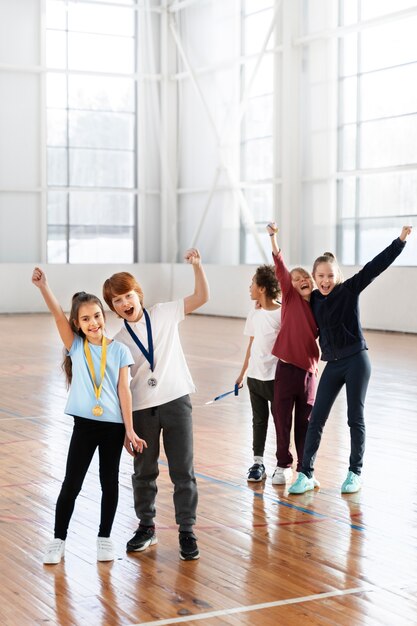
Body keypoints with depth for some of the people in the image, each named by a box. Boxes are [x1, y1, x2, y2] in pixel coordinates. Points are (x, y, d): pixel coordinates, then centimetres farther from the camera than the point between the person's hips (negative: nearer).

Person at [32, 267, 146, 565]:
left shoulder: (119, 350, -1)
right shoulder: (75, 346, 0)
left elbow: (124, 391, -2)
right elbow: (58, 316, -15)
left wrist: (130, 430, -4)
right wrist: (44, 287, -30)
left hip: (113, 425, 0)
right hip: (84, 424, 0)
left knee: (110, 482, 11)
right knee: (71, 484, 4)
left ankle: (105, 537, 25)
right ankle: (59, 539, 17)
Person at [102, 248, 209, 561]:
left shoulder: (164, 314, 0)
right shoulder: (117, 340, 1)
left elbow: (202, 296, -2)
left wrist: (196, 265, -16)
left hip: (176, 401, -1)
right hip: (141, 409, 1)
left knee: (183, 471, 2)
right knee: (144, 471, 13)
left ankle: (187, 531, 12)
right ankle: (147, 527, 29)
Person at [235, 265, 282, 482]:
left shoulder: (282, 313, -12)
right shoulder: (254, 313, 7)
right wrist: (243, 373, 14)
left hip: (276, 376, -6)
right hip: (255, 376, 6)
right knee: (259, 420, 12)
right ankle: (258, 463, 19)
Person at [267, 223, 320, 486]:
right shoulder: (291, 298, -2)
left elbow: (323, 338, 15)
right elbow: (280, 267, -13)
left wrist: (316, 365, 7)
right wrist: (273, 237, -22)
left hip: (309, 370, 2)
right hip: (287, 368, -2)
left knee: (305, 423, 8)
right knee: (283, 420, 5)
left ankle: (305, 469, 18)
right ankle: (284, 466, 20)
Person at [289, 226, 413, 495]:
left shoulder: (349, 289, -7)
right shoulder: (313, 299, 6)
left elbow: (375, 267, -14)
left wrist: (400, 240, -21)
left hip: (356, 361, -4)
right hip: (333, 365, 4)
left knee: (355, 418, 4)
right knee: (317, 419, 2)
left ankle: (355, 473, 18)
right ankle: (306, 474, 8)